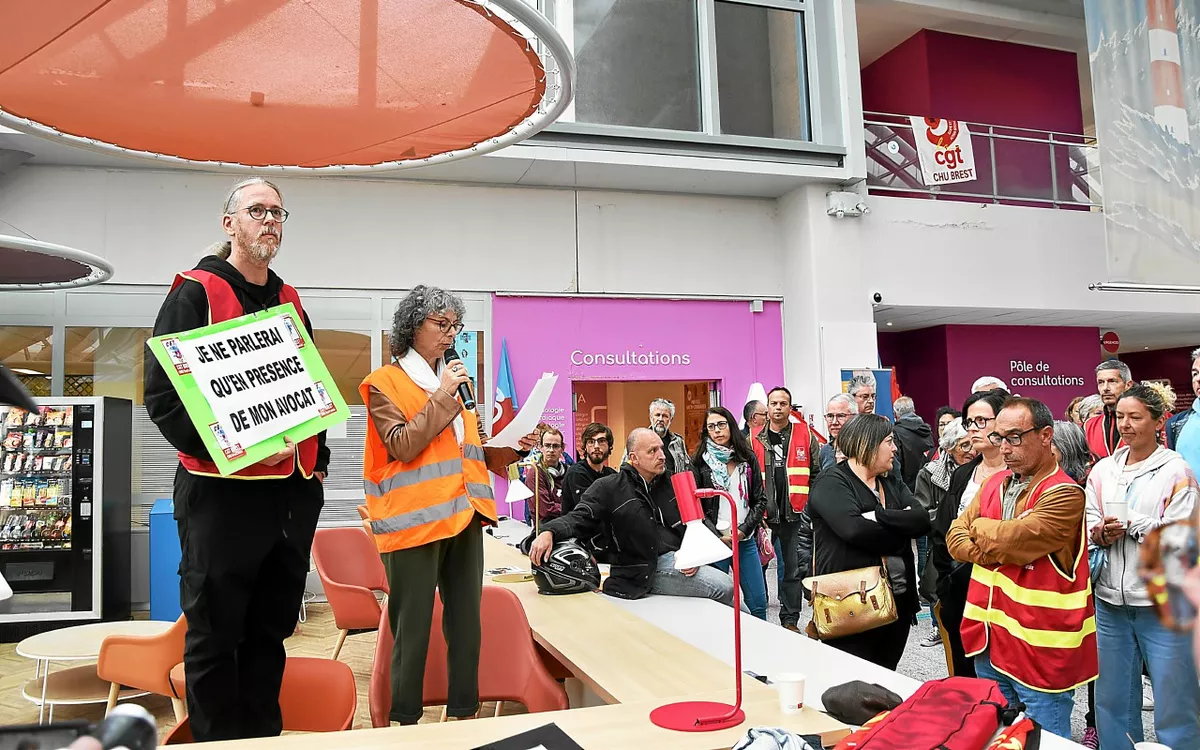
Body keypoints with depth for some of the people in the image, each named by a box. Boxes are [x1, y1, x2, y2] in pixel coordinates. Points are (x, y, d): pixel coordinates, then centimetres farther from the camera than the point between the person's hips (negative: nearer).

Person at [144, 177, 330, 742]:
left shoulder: (291, 302, 16)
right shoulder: (195, 292, -3)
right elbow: (163, 394, -11)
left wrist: (317, 459, 12)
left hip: (293, 494, 6)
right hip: (222, 493, -6)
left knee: (271, 630, 15)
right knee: (214, 636, 5)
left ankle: (265, 735, 29)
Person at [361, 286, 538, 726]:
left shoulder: (456, 379, 18)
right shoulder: (386, 383, -1)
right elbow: (403, 447, -13)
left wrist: (513, 446, 6)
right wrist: (440, 397, -15)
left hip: (463, 513, 6)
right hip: (414, 519, -6)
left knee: (466, 619, 10)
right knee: (413, 624, 0)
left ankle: (464, 712, 20)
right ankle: (406, 719, 13)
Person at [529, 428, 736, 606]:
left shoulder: (671, 483, 13)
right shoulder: (609, 488, -1)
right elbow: (579, 519, -7)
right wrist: (549, 532, -26)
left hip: (679, 560, 6)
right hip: (646, 571, -6)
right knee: (726, 588, -21)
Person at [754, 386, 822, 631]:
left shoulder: (805, 435, 4)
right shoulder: (755, 439, 4)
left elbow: (817, 473, 6)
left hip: (795, 512, 0)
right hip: (764, 513, 0)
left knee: (793, 567, 7)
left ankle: (790, 620, 18)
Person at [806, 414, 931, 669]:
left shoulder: (892, 484, 14)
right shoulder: (832, 485, -9)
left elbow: (921, 521, -2)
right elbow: (854, 528, -26)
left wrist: (878, 516, -16)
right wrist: (898, 536, -11)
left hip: (897, 601, 7)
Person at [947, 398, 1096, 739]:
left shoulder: (1064, 494, -16)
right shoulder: (995, 483, 8)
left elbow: (1011, 539, -24)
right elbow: (955, 538, 5)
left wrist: (978, 526, -4)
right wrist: (998, 547, -13)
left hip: (1040, 649, -7)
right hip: (989, 639, 7)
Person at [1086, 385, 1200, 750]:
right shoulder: (1103, 469, 10)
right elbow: (1087, 521, 9)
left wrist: (1131, 524, -14)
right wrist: (1100, 533, -11)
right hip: (1111, 600, 5)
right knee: (1113, 698, 15)